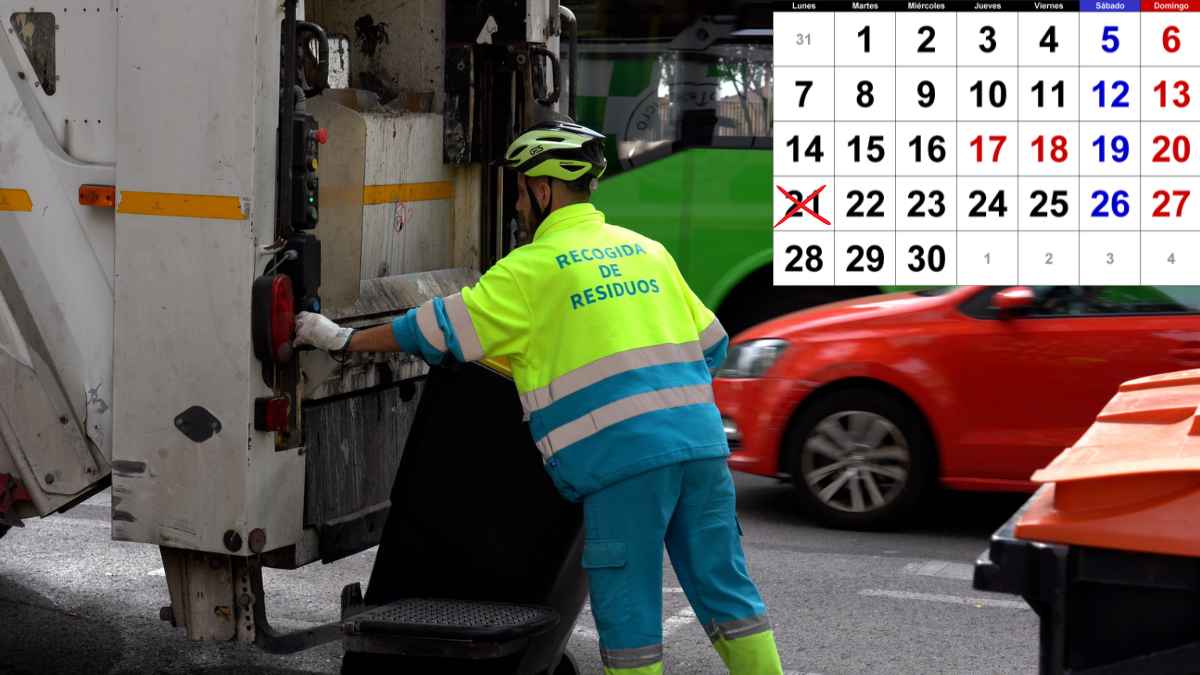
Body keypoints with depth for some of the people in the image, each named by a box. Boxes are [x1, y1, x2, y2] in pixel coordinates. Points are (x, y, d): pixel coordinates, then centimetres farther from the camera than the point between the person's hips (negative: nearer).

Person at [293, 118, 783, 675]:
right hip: (700, 441, 6)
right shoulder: (647, 251, 18)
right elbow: (712, 343, 19)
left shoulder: (531, 270, 0)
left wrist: (343, 339, 14)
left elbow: (436, 331, 3)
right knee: (723, 587, 11)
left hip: (624, 457, -6)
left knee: (627, 608, 2)